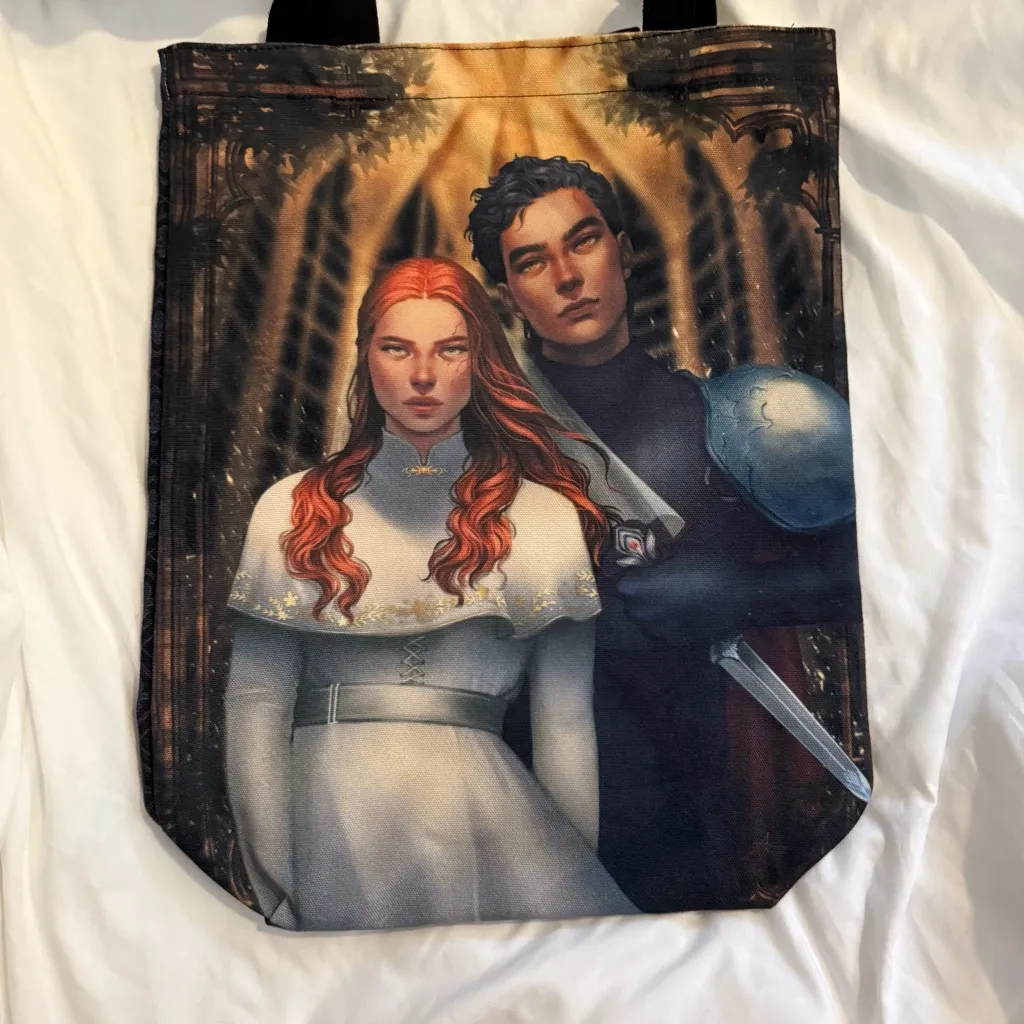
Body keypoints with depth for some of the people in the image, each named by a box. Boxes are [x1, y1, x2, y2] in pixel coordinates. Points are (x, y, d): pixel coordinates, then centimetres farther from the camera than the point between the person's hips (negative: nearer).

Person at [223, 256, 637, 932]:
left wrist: (586, 875, 2)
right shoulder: (293, 510, 6)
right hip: (331, 816, 0)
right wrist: (278, 897, -1)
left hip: (482, 804, 1)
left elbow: (567, 726, 3)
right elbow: (256, 705, 3)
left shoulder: (546, 516, 4)